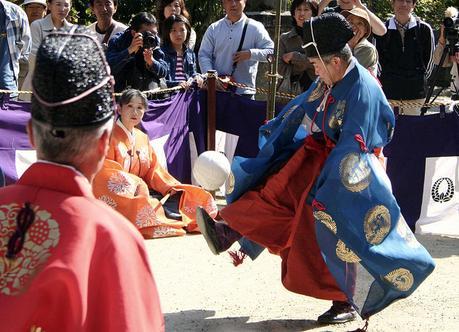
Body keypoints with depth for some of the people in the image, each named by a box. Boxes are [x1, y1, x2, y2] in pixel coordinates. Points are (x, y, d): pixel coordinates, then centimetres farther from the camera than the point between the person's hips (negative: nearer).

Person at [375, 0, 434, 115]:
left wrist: (421, 77, 5)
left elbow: (428, 59, 8)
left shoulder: (424, 29, 1)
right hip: (389, 88, 1)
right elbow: (379, 58, 10)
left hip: (415, 89, -1)